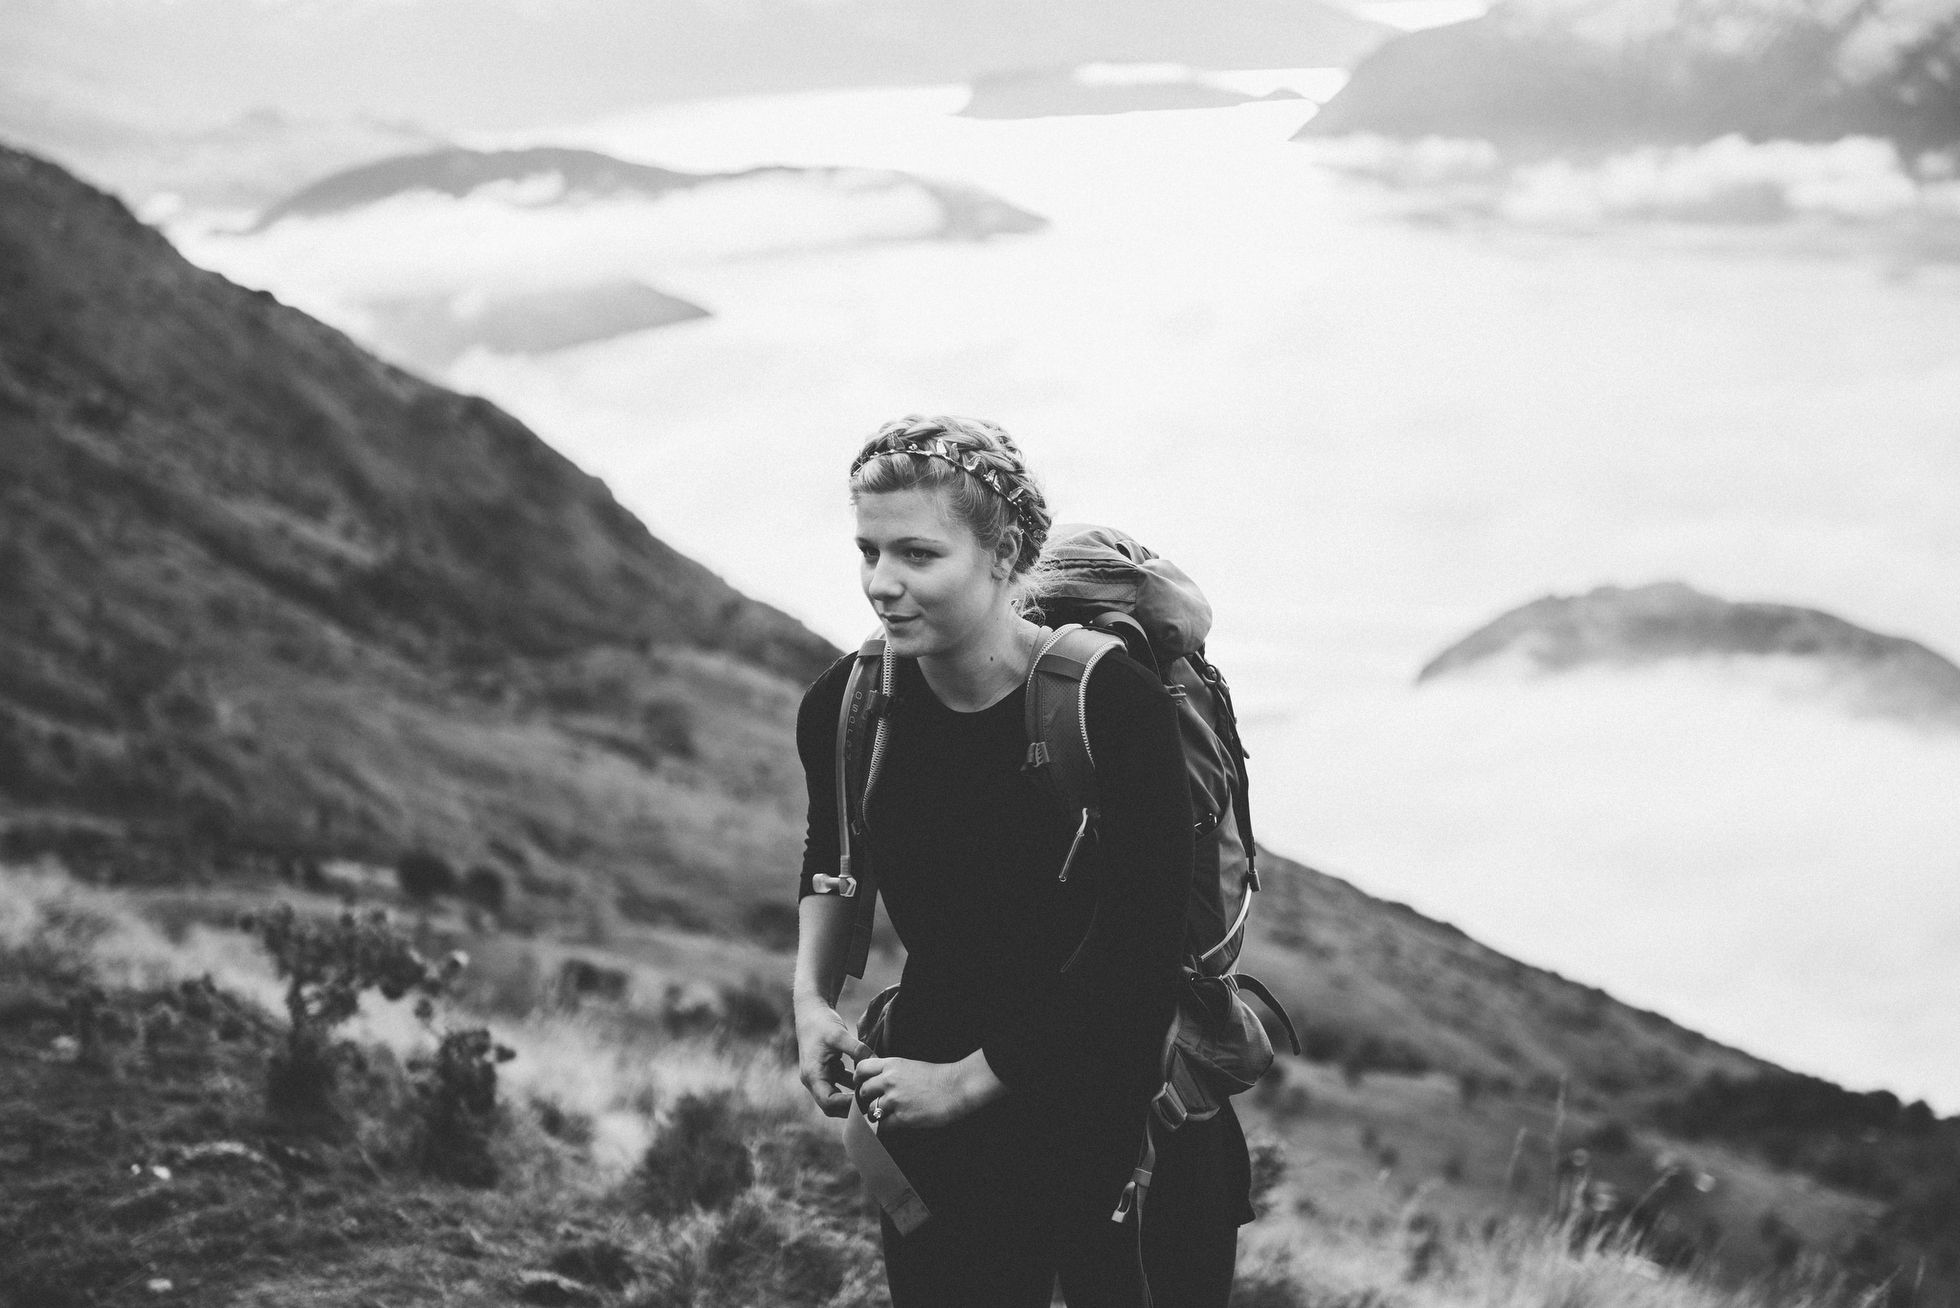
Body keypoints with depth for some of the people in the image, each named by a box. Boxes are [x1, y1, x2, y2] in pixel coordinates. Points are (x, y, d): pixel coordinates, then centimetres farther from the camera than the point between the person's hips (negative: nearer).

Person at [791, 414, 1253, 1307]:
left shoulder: (1116, 706, -21)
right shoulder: (846, 707, -8)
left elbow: (1137, 961, -20)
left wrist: (968, 1081, -16)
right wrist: (813, 996, 0)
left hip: (1128, 1123, -3)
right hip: (938, 1140, 4)